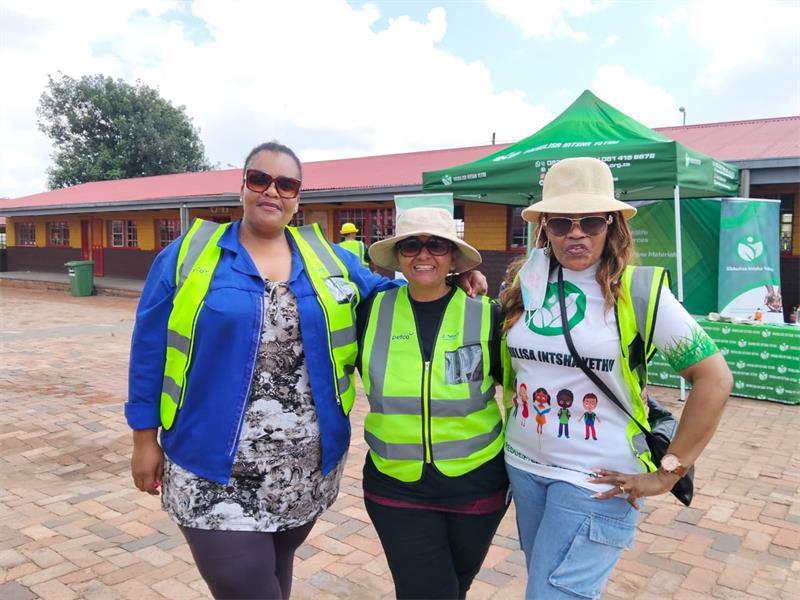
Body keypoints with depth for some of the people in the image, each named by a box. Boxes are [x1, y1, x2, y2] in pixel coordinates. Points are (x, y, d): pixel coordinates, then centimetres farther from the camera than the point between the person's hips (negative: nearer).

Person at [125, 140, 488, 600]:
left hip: (307, 472, 3)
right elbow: (151, 349, 1)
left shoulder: (328, 258, 4)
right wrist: (146, 438, 1)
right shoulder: (189, 254, -3)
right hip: (215, 475, -3)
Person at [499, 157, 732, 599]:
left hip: (596, 480, -5)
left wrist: (668, 473, -11)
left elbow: (714, 377, -11)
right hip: (522, 466, 5)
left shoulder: (638, 290, -11)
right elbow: (499, 359, 17)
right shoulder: (527, 285, 1)